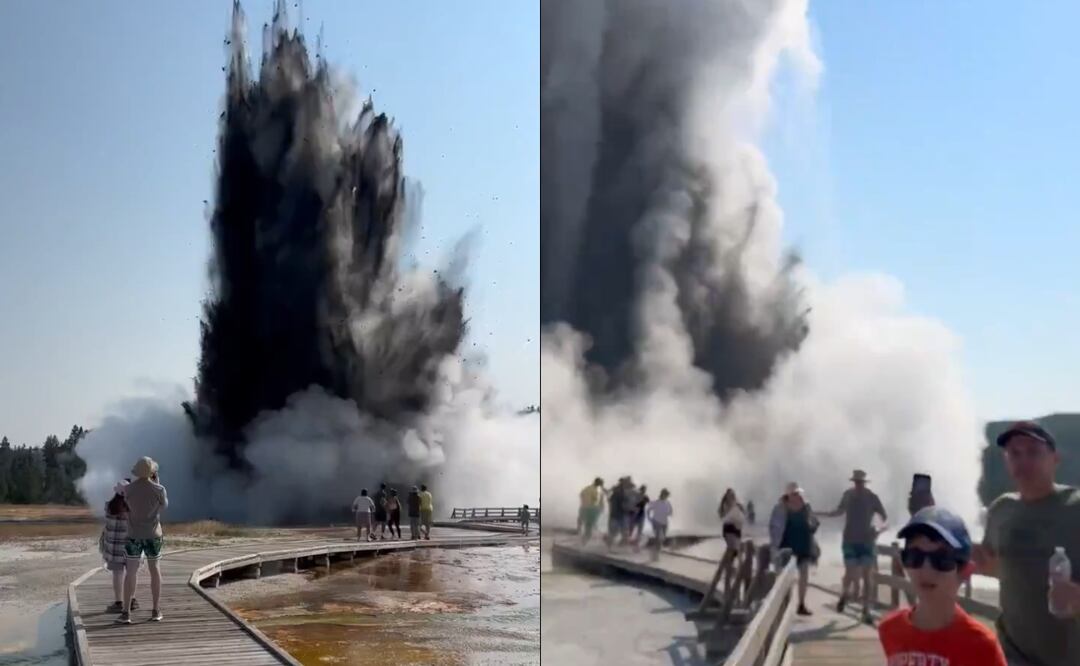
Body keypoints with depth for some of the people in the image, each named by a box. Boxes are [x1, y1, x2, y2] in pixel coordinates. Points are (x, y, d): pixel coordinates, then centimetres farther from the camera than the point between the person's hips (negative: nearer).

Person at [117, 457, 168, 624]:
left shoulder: (128, 489, -8)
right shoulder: (159, 489, -11)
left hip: (134, 535, 0)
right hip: (153, 535, 0)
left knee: (131, 572, 6)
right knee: (155, 570, 12)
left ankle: (126, 613, 3)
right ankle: (156, 612, 14)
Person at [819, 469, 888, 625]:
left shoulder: (872, 498, -7)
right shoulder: (847, 495, 0)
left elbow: (885, 518, -5)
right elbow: (840, 511, 17)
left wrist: (880, 529, -26)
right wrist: (822, 514, 7)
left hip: (867, 541, -1)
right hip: (850, 541, 1)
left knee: (868, 577, -4)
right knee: (851, 575, -7)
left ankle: (866, 611, 6)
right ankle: (844, 594, 26)